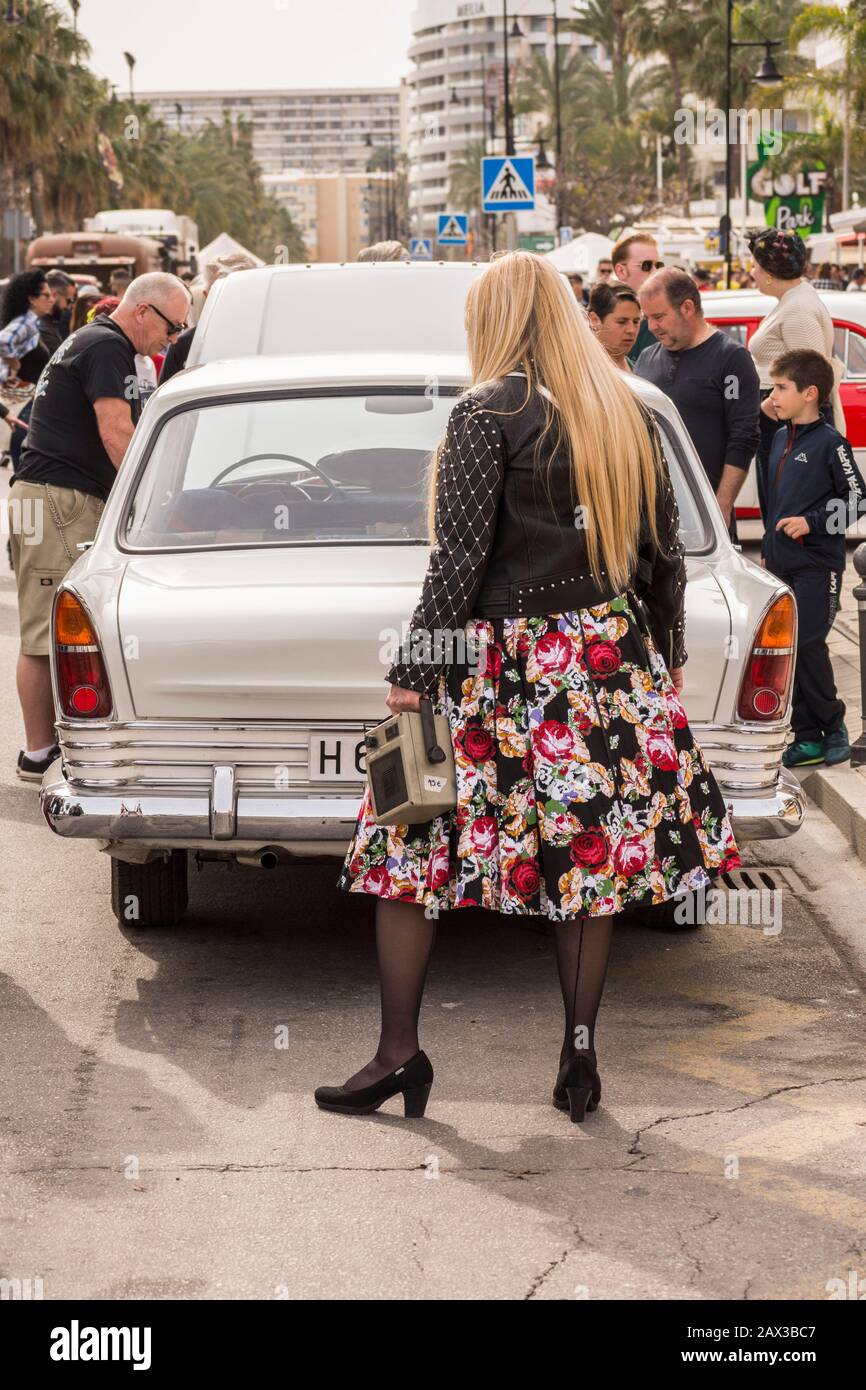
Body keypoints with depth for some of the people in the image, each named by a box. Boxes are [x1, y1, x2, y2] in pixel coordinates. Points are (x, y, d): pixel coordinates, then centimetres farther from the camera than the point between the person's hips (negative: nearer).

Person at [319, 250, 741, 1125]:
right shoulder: (628, 413, 8)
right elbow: (665, 552, 12)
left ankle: (399, 1054, 7)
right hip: (611, 656, 6)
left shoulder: (491, 412, -10)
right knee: (587, 854, 10)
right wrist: (665, 659, 23)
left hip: (506, 662, -6)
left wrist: (412, 673, -9)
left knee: (408, 848, 5)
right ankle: (579, 1055, 12)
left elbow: (459, 558, -14)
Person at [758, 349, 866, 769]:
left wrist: (812, 522, -17)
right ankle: (807, 737, 10)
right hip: (780, 563, 7)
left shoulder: (830, 443, -10)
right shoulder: (779, 438, 13)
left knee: (807, 644, -12)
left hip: (817, 564, -7)